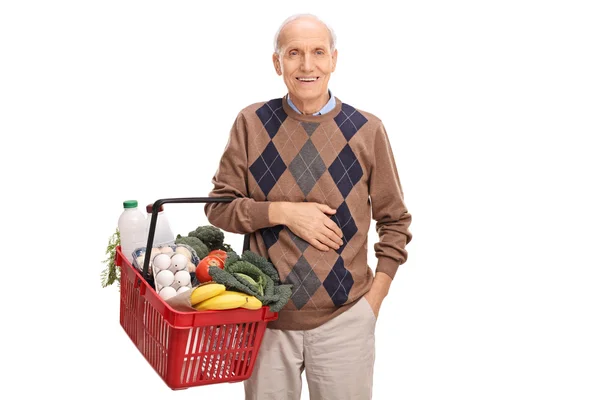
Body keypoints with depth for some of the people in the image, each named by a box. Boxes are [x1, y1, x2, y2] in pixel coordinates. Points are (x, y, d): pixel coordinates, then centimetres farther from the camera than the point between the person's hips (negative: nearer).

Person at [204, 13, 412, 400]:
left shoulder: (367, 130, -3)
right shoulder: (252, 122, -1)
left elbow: (395, 222, 5)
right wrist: (282, 212, -13)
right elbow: (218, 205, 2)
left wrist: (374, 299, -2)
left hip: (344, 319, 0)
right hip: (267, 316, 1)